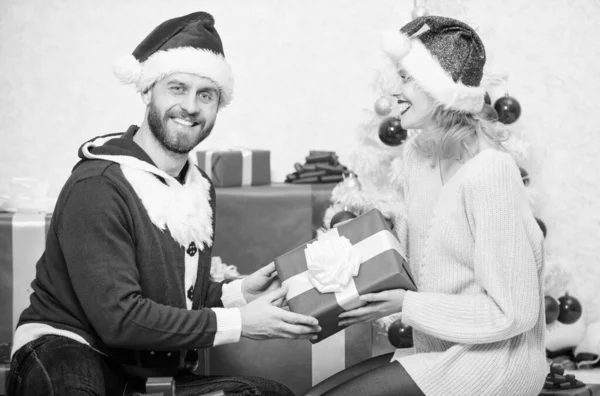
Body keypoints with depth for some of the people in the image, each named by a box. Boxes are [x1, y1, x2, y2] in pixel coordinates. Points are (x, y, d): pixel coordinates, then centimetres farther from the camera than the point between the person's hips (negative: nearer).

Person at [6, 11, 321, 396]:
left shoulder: (200, 188, 11)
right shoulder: (98, 186, -16)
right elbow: (119, 317, -21)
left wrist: (237, 293, 1)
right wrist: (236, 323, -17)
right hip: (66, 351, -8)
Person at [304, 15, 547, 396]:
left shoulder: (490, 172, -20)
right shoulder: (417, 153, 6)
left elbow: (512, 313, -18)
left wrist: (407, 305, -17)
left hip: (495, 361, -8)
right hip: (441, 352, 8)